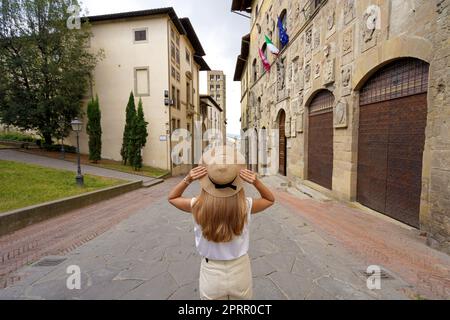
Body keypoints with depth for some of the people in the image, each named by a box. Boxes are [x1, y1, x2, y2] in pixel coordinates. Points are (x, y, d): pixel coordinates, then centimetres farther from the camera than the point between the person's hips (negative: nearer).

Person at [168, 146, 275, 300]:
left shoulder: (198, 206, -23)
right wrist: (256, 182, -18)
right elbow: (270, 199, 0)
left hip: (211, 274, 0)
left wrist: (187, 180, -18)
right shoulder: (245, 206, -23)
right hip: (240, 272, 1)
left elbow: (172, 197, -1)